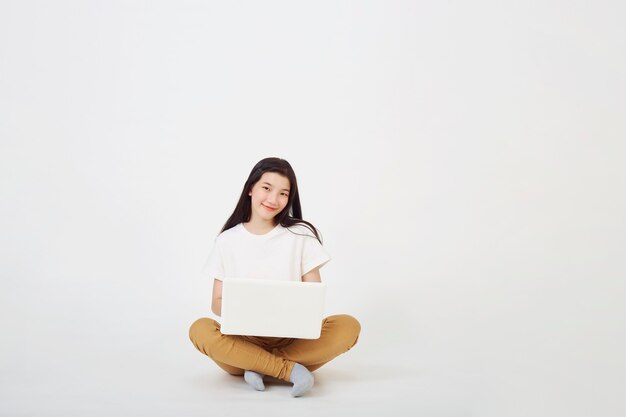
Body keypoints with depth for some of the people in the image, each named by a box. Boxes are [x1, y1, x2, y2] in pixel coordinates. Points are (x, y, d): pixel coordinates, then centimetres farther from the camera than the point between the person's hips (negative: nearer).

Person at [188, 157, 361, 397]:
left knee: (348, 326, -26)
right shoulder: (227, 240, 6)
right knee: (200, 330, -30)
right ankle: (291, 370, -25)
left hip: (293, 338, 0)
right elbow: (217, 303, 5)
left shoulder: (301, 235, 4)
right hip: (244, 338, 0)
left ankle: (257, 366, -23)